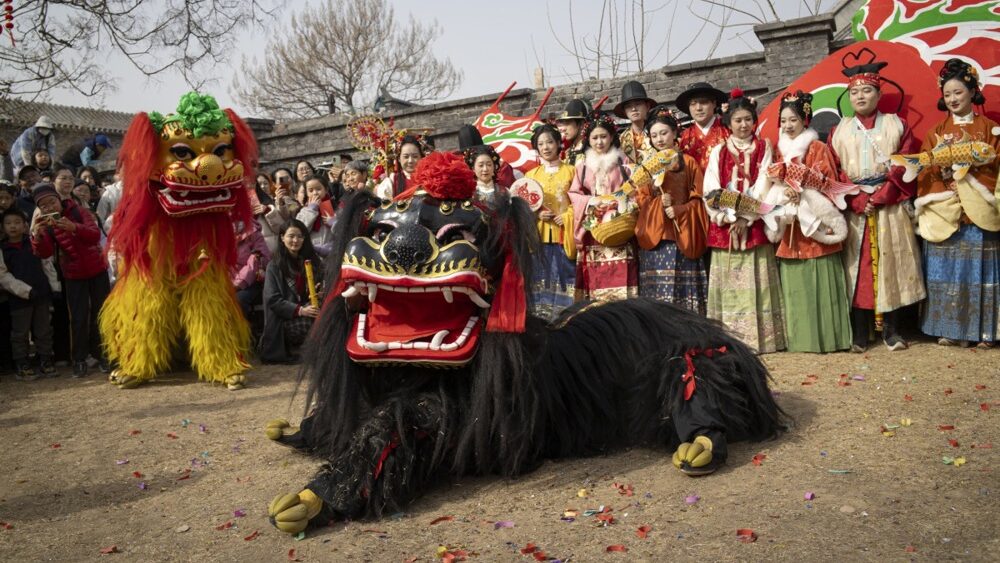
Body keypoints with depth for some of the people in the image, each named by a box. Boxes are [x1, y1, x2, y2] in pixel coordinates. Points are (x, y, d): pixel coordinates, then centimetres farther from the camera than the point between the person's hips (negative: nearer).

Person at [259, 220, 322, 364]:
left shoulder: (312, 261, 13)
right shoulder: (274, 266, 2)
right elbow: (272, 299, -7)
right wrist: (299, 310, -21)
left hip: (308, 310, 4)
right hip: (285, 319, -3)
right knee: (314, 322, -33)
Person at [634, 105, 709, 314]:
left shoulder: (688, 162, 7)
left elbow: (698, 199, 3)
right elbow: (640, 199, 9)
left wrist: (678, 211, -13)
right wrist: (659, 203, -9)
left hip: (682, 236, -2)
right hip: (653, 236, 2)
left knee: (682, 288, -5)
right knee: (655, 290, -2)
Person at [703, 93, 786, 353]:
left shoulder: (763, 148, 8)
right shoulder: (718, 151, 10)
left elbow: (764, 185, -2)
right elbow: (711, 189, 1)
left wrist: (746, 218, -12)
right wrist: (730, 218, -11)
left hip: (755, 223, -1)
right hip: (725, 224, 1)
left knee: (755, 282, -3)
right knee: (729, 283, 0)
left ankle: (760, 336, 0)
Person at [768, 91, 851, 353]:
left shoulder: (819, 148, 2)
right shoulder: (780, 151, 16)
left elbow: (826, 183, -6)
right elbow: (773, 185, 12)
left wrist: (801, 193, -17)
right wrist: (785, 192, -9)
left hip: (816, 222, -4)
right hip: (790, 225, 4)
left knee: (820, 281, -5)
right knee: (794, 282, 3)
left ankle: (827, 336, 2)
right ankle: (800, 337, 9)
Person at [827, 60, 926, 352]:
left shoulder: (896, 126, 8)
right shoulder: (839, 131, 10)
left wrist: (880, 196, -13)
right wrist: (857, 200, -11)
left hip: (890, 207, 0)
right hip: (854, 209, 1)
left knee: (890, 264, -1)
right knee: (858, 268, -2)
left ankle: (891, 329, 7)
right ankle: (859, 334, 0)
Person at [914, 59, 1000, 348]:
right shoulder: (936, 132, 12)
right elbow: (926, 170, 4)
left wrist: (972, 164, -15)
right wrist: (942, 169, -15)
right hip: (943, 211, 1)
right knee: (945, 268, 0)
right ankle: (949, 329, 7)